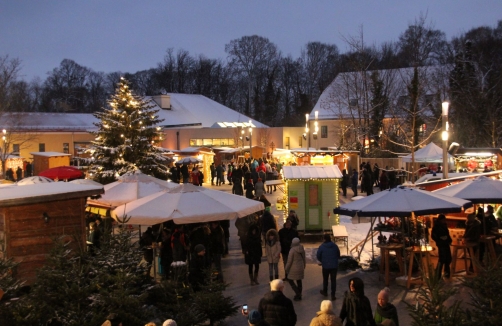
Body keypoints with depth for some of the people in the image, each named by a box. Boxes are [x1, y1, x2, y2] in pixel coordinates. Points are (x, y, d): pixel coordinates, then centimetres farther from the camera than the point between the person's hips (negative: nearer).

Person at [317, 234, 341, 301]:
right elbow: (338, 255, 6)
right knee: (333, 280, 6)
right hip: (334, 266, 1)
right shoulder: (335, 246, -3)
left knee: (325, 279, 20)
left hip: (325, 266, -1)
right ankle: (333, 295, 5)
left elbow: (318, 257, -3)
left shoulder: (322, 247, -11)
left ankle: (325, 292, 37)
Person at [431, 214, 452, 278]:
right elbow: (433, 236, -11)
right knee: (442, 259, -10)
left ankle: (447, 273, 25)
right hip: (441, 245, -8)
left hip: (446, 244, 8)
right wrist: (440, 240, -18)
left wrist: (449, 240, 5)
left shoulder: (444, 226, 12)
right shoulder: (436, 226, -9)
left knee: (448, 259, 11)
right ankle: (437, 275, -6)